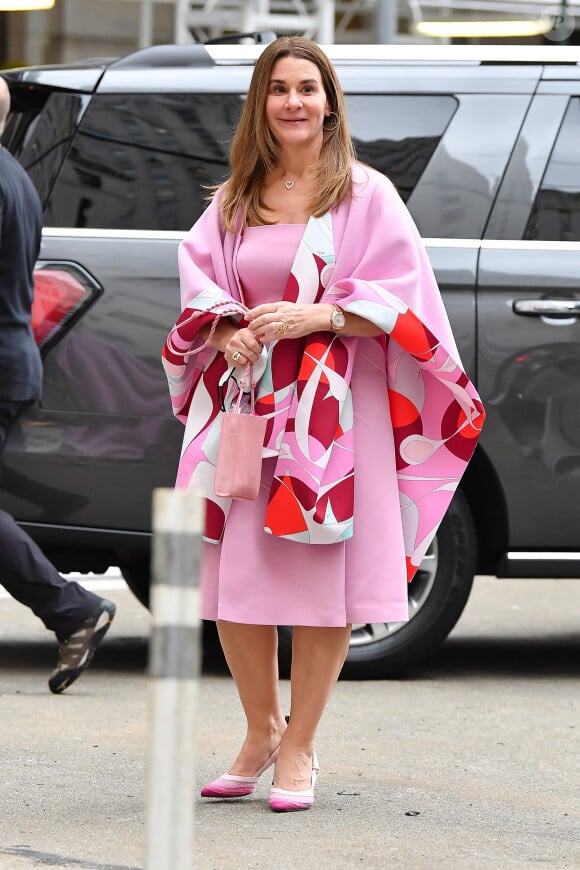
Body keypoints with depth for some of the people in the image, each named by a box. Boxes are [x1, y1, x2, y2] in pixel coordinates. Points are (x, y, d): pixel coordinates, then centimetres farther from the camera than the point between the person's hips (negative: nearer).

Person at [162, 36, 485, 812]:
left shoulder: (366, 195, 2)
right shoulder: (234, 201, 12)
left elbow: (399, 299, -4)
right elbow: (201, 289, 12)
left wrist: (315, 317, -18)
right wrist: (229, 333, -9)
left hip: (332, 408, -3)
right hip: (246, 402, 4)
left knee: (320, 578, -5)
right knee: (233, 578, 3)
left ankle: (298, 749, 5)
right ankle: (262, 732, 21)